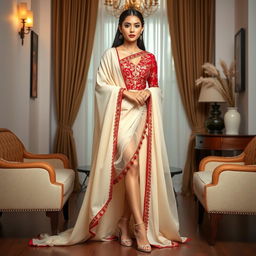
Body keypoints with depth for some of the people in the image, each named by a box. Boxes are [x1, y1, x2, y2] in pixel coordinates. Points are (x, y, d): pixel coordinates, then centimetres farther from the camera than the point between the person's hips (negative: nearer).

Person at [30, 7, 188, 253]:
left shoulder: (149, 58, 15)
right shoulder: (110, 55, 5)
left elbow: (156, 87, 17)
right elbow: (101, 85, -1)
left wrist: (147, 93, -5)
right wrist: (125, 92, -13)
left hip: (143, 115, 4)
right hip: (120, 114, -3)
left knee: (136, 167, -2)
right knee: (131, 163, -18)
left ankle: (124, 223, 10)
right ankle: (140, 226, -14)